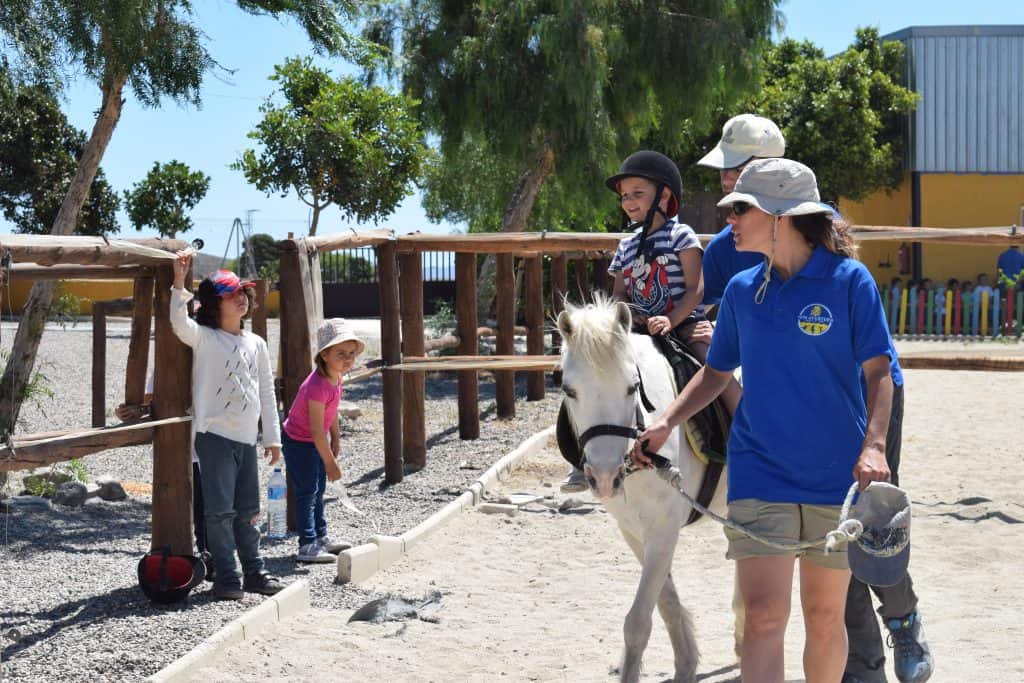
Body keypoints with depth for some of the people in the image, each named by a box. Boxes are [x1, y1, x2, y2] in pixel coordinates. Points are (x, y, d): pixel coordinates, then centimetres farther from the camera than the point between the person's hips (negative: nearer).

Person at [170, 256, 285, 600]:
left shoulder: (256, 344, 14)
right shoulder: (204, 338, -3)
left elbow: (266, 392, 17)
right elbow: (180, 323, -26)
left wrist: (272, 436, 15)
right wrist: (179, 282, -37)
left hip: (246, 438, 6)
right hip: (213, 434, -6)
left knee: (248, 510, 12)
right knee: (220, 509, -5)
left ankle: (254, 571, 21)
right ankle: (226, 577, 1)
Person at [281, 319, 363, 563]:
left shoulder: (336, 377, -5)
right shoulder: (317, 386, -33)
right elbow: (317, 431, -31)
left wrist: (336, 438, 15)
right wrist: (330, 463, -24)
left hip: (314, 441, 9)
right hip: (298, 442, -9)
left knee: (318, 490, 17)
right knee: (307, 492, -6)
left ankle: (321, 537, 28)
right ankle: (307, 546, -2)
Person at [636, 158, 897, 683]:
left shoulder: (849, 279, -7)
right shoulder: (742, 290, 5)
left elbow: (878, 372, -9)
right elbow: (716, 373, 15)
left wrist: (873, 446, -25)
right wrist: (666, 423, 2)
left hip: (835, 476, -2)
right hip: (760, 475, 2)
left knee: (824, 617, 11)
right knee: (762, 618, -8)